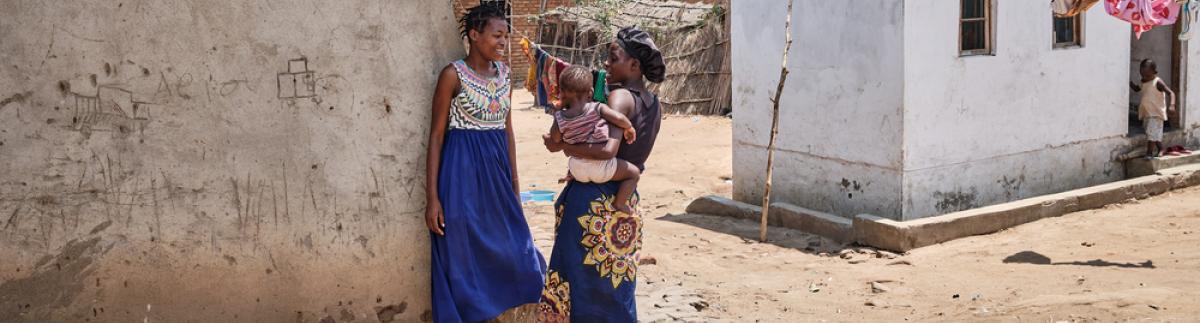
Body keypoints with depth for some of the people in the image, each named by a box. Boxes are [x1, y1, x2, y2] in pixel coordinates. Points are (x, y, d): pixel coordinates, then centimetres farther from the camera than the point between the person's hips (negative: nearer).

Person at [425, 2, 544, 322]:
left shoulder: (502, 73, 7)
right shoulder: (453, 74, -10)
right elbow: (436, 135, -9)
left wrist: (514, 182, 14)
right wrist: (432, 197, -14)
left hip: (497, 168, 6)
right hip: (463, 170, -6)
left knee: (506, 250, 11)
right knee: (464, 258, 2)